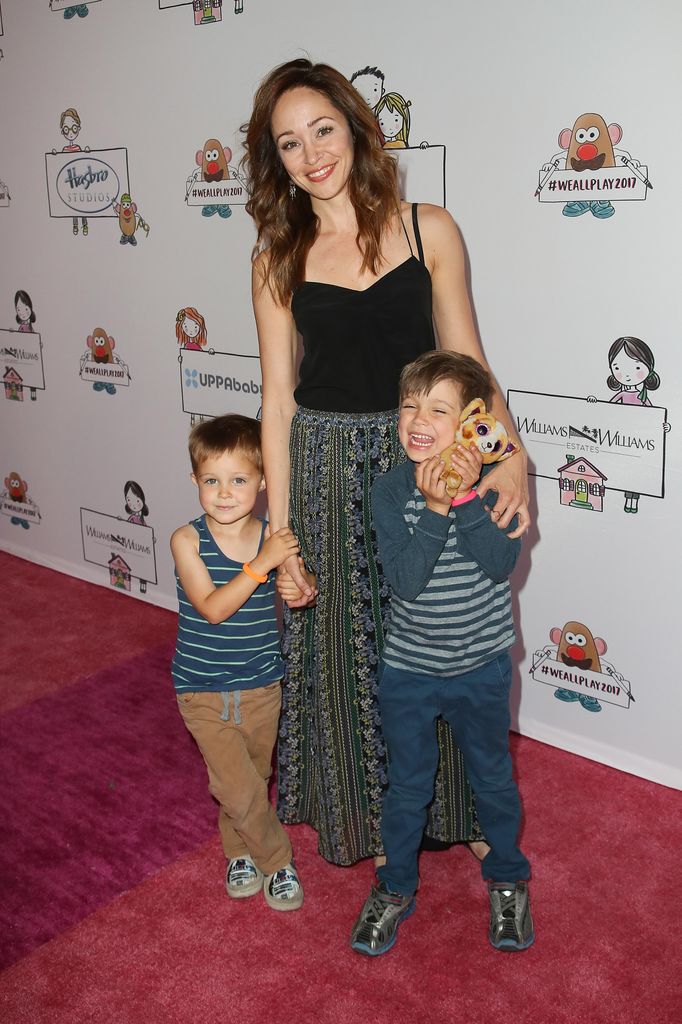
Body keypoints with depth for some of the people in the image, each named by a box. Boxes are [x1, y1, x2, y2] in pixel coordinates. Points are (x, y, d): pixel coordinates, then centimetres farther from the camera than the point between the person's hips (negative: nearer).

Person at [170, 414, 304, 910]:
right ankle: (277, 860, 24)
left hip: (262, 686, 2)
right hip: (203, 690, -2)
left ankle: (241, 849, 47)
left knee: (253, 779, 19)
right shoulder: (187, 540, -15)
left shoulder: (274, 538, -11)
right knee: (239, 788, -3)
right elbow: (212, 608, -25)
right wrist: (262, 563, -32)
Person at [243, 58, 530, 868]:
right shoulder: (279, 258, 1)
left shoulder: (428, 229, -1)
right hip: (323, 468, 1)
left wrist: (511, 455, -15)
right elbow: (278, 398, -1)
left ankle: (437, 809, 36)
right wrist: (280, 535, -5)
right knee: (338, 647, 11)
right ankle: (355, 813, 36)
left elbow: (467, 362, 0)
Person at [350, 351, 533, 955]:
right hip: (409, 668, 0)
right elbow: (406, 580, -23)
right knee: (408, 786, 16)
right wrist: (434, 508, -33)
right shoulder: (390, 492, -13)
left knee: (494, 779, 20)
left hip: (481, 667, 0)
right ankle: (395, 889, 38)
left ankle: (508, 881, 44)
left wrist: (466, 498, -33)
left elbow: (501, 562, -24)